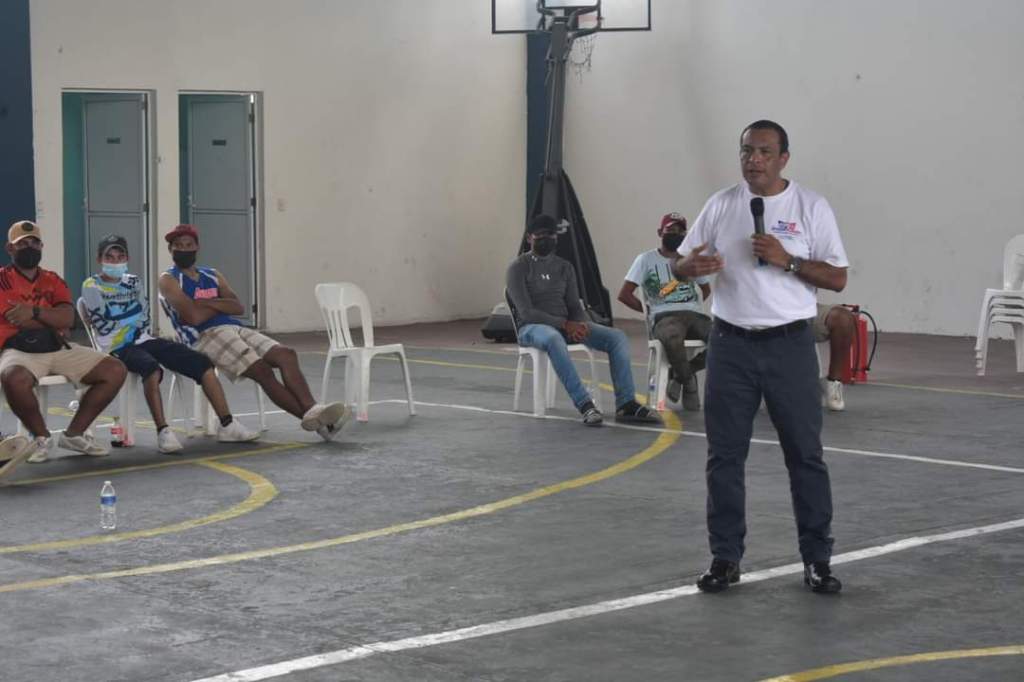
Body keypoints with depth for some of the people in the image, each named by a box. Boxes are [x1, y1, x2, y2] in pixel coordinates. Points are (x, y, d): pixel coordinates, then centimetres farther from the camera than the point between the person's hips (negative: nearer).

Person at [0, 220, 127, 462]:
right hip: (19, 350, -5)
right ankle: (41, 437, -12)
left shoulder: (53, 281, 16)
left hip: (59, 349, 5)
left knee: (115, 371, -7)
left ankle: (73, 434, 4)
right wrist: (54, 323, -1)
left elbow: (68, 318, -2)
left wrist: (35, 311, -18)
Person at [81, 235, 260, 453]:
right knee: (151, 367, -40)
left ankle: (227, 425, -14)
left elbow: (144, 320, 11)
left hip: (144, 341, 6)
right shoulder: (92, 287, 2)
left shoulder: (134, 283, 19)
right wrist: (133, 319, 2)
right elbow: (104, 326, -8)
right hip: (118, 349, -6)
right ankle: (163, 432, -42)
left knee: (200, 362, -12)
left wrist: (122, 324, -5)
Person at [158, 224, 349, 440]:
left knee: (286, 354, -17)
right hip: (206, 337, -7)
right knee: (261, 370, -27)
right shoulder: (169, 280, 6)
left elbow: (238, 307, 10)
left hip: (236, 329, 7)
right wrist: (221, 304, 6)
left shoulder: (213, 276, 26)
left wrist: (209, 303, -4)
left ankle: (312, 410, -34)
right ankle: (311, 415, -30)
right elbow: (193, 317, -10)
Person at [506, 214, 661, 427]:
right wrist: (565, 324, -23)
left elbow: (575, 306, 11)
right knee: (554, 339, -43)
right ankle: (584, 405, -47)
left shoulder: (565, 267, 16)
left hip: (567, 325, 6)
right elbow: (526, 312, -13)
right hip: (532, 327, -6)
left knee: (617, 337, -16)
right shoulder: (518, 268, -2)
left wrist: (581, 325, -15)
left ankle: (626, 404, -25)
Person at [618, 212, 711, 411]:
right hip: (665, 317, -4)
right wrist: (650, 310, 3)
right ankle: (688, 379, -9)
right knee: (672, 339, -42)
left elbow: (706, 289, 34)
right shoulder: (646, 259, 9)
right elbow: (624, 295, 4)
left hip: (694, 315, 5)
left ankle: (683, 373, 0)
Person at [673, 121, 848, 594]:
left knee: (805, 454, 2)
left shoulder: (811, 208, -1)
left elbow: (837, 278, -3)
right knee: (724, 456, 5)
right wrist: (691, 266, -16)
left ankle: (817, 560, 10)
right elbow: (679, 265, 8)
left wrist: (786, 260, -18)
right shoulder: (721, 205, 6)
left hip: (790, 345, -2)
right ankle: (725, 557, 15)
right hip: (731, 343, 2)